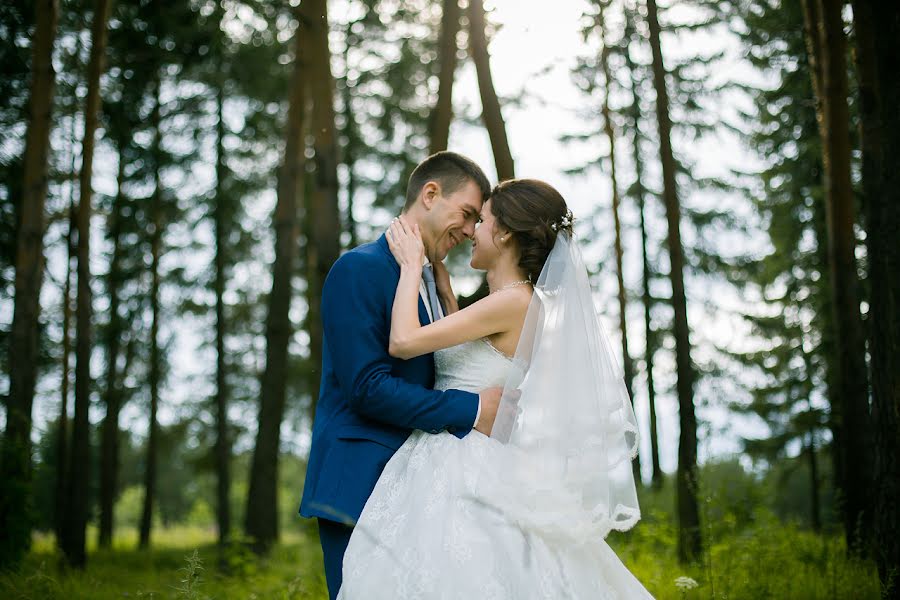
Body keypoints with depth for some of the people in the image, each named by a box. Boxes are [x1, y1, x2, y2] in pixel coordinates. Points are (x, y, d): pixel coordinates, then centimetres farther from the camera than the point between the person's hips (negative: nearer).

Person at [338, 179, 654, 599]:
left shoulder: (515, 301, -16)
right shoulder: (528, 302, 12)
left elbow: (403, 342, -20)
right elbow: (465, 358, 26)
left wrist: (411, 265, -7)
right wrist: (442, 284, 22)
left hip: (464, 467, -9)